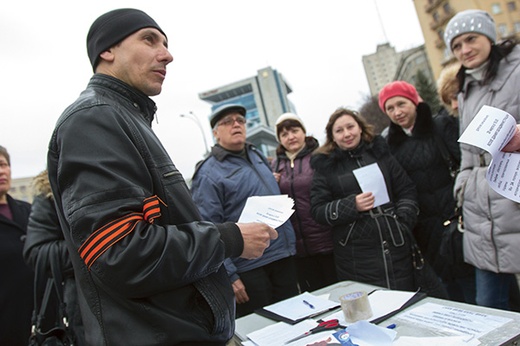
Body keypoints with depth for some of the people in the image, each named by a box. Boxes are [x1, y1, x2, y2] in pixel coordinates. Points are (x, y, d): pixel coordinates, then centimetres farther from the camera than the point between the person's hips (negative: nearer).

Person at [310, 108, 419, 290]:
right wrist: (352, 205, -16)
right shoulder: (325, 166, 2)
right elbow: (317, 210, -3)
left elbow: (407, 190, 12)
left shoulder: (380, 152, 10)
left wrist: (403, 223, -2)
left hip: (397, 246, 3)